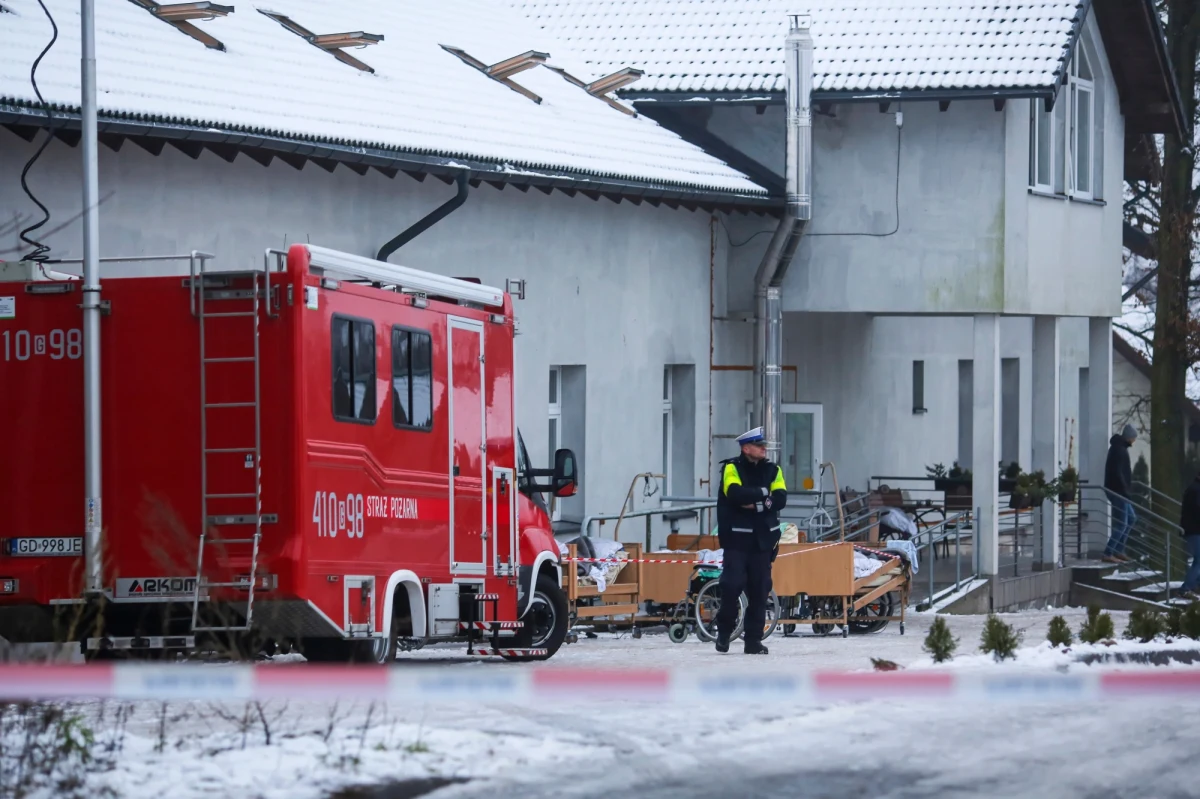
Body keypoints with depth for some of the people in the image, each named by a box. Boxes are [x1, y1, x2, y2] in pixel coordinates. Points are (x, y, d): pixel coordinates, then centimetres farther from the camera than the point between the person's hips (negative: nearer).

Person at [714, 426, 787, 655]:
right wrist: (763, 493, -11)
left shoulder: (773, 470, 9)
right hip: (736, 539, -4)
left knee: (760, 589, 3)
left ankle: (754, 640, 8)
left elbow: (781, 499, -4)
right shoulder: (731, 469, -3)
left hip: (763, 539, 4)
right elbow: (735, 493, -21)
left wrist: (758, 504, -17)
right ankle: (724, 631, 9)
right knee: (732, 585, -10)